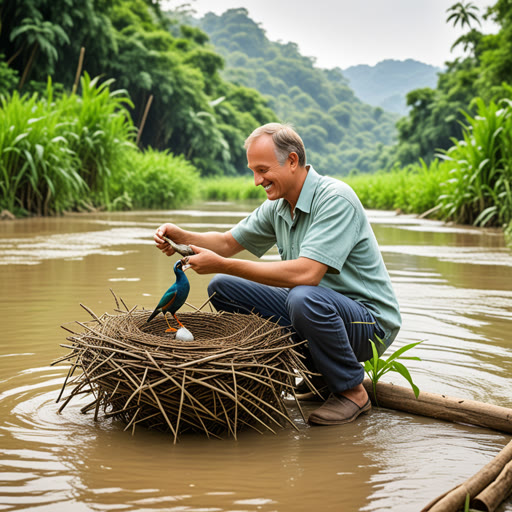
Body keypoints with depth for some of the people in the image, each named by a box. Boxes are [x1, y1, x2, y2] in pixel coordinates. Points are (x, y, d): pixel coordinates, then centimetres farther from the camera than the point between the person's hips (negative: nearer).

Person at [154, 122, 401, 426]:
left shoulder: (335, 198, -23)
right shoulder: (278, 206, 4)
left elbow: (306, 273, -34)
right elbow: (229, 242, 16)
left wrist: (222, 265, -31)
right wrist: (181, 236, -5)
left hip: (369, 320, -8)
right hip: (314, 309, 8)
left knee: (304, 297, -40)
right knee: (222, 288, 4)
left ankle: (353, 392, -11)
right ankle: (315, 371, 8)